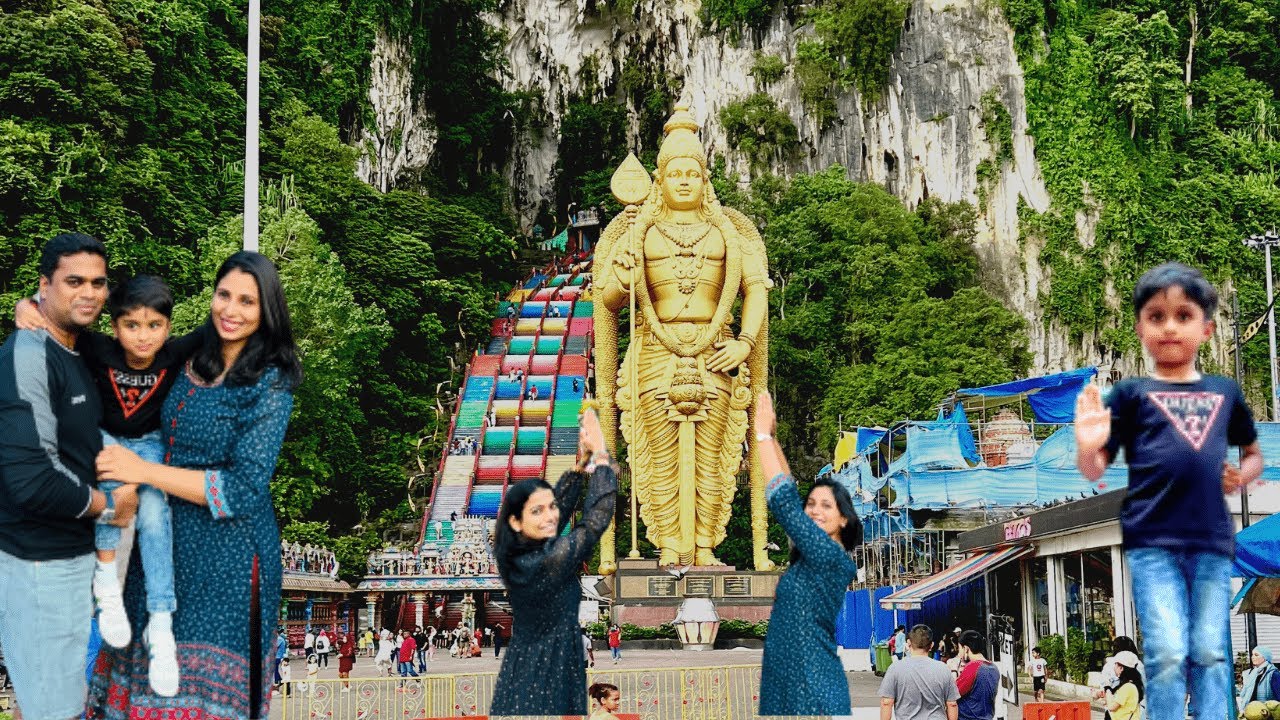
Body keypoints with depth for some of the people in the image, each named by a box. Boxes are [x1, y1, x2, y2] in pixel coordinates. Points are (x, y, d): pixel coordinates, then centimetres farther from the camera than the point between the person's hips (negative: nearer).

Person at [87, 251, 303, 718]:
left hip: (227, 552, -6)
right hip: (169, 539, 6)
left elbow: (245, 487, -20)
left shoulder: (269, 385, -15)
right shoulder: (194, 362, 3)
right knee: (157, 662, 14)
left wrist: (143, 471, -20)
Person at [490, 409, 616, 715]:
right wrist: (600, 454, -11)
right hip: (547, 675, -8)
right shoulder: (551, 560, -24)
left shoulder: (515, 553, -2)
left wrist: (583, 460, 2)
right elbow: (596, 519, -17)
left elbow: (563, 505, 8)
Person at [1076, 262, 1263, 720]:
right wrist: (1086, 448, -21)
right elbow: (1095, 471, 2)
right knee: (1168, 655, -6)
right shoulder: (1132, 393, 4)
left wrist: (1243, 476, 2)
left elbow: (1254, 454, 25)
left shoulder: (1225, 392, 12)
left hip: (1213, 542, 3)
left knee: (1210, 654, 6)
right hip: (1152, 542, -3)